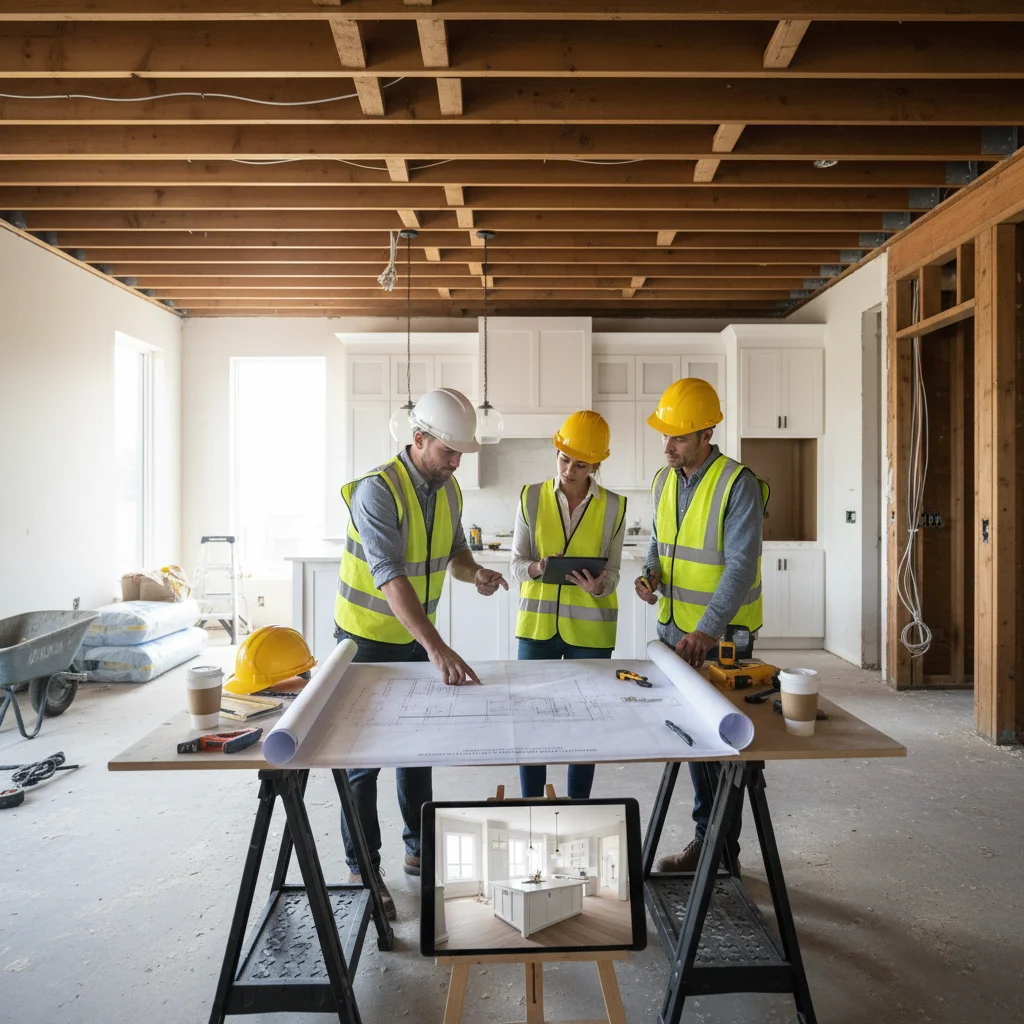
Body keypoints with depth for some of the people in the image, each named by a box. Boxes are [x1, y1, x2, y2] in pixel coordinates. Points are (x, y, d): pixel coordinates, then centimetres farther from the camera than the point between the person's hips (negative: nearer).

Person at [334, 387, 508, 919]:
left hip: (417, 638, 7)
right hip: (367, 639, -7)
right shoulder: (377, 489, -26)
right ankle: (362, 869, 19)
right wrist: (437, 647, -43)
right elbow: (390, 575, -35)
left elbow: (454, 551, 11)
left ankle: (420, 849, 34)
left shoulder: (448, 488, -1)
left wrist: (475, 572, -14)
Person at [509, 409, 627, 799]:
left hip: (590, 628, 0)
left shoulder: (613, 506, -2)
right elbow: (515, 564, 0)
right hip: (537, 623, 0)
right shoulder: (531, 498, -1)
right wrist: (537, 568, -22)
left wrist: (598, 586, -22)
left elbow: (612, 572, 1)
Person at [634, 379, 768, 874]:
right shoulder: (664, 480, 7)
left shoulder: (738, 484, -16)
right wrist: (651, 573, -2)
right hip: (674, 630, 7)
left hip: (720, 637, -7)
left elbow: (741, 566, -22)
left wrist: (707, 629, -31)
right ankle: (705, 838, 31)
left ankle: (723, 854, 20)